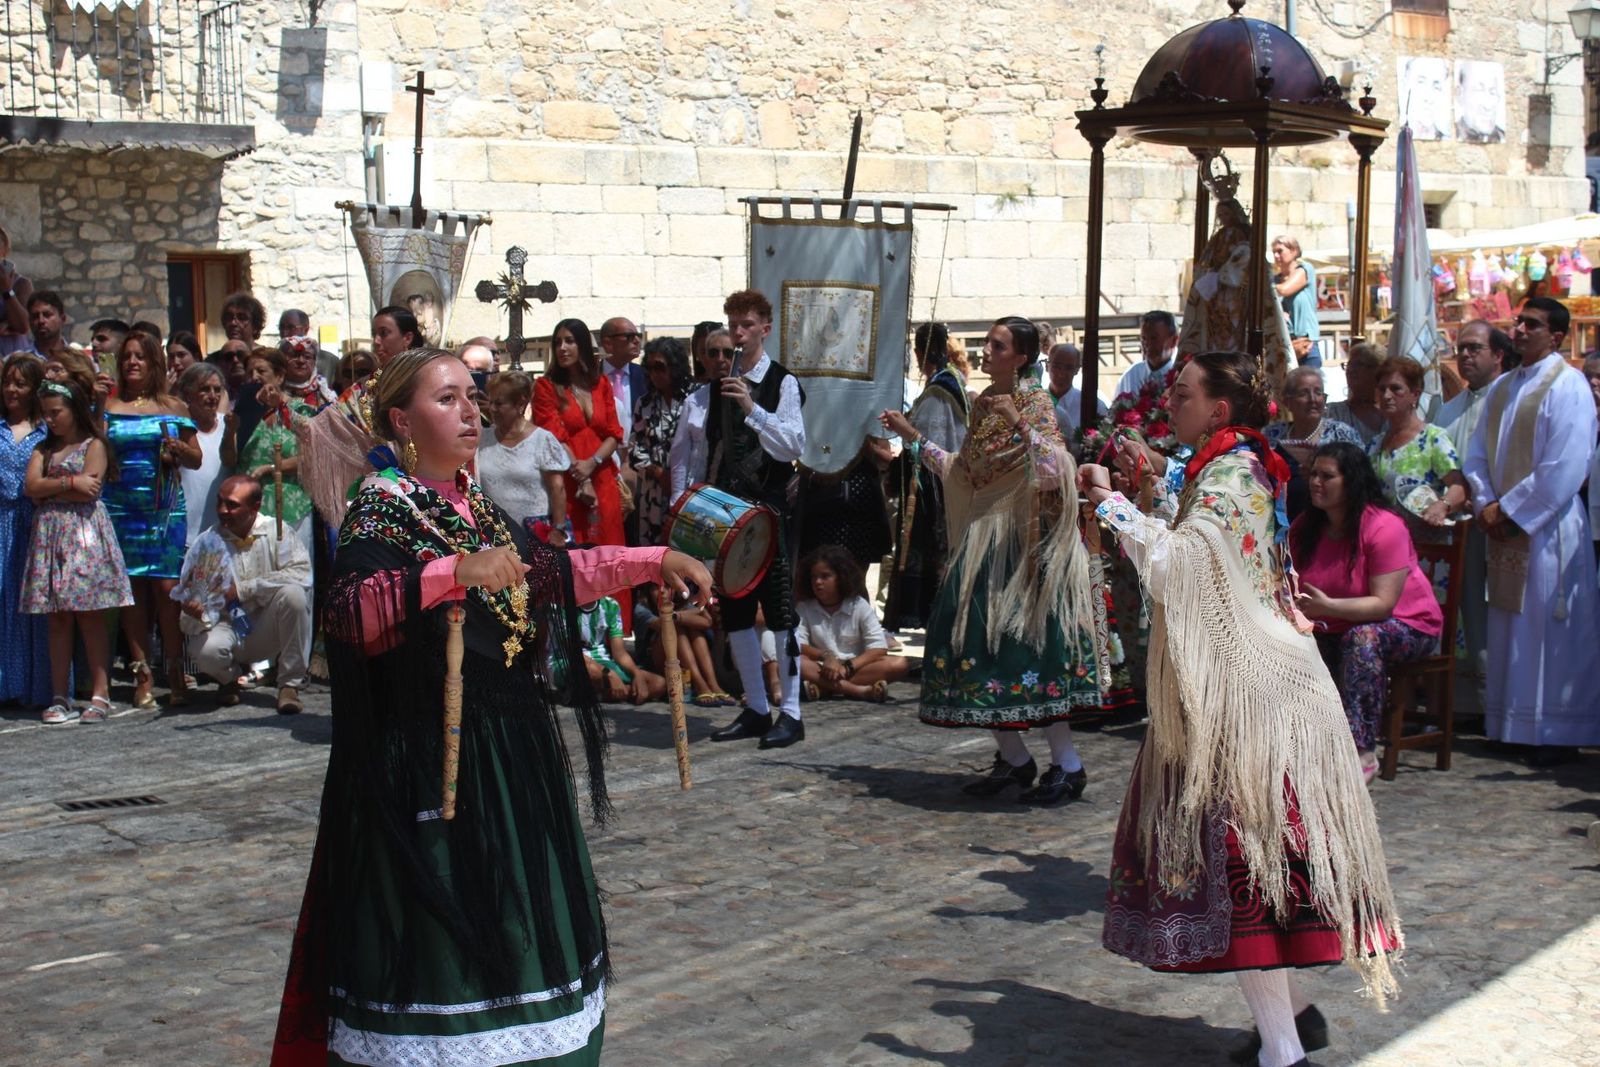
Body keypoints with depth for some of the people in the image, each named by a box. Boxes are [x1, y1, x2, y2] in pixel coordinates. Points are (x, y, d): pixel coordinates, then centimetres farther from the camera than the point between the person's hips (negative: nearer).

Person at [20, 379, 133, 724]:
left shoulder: (93, 445, 1)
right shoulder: (43, 448, 18)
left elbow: (88, 491, -11)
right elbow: (31, 486, 2)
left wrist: (48, 489, -1)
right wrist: (70, 482, -8)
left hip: (84, 532, -5)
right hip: (49, 534, 5)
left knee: (89, 617, -5)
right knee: (57, 619, 3)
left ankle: (100, 695, -2)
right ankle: (60, 698, 4)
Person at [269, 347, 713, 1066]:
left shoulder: (472, 505, 13)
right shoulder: (383, 508, -11)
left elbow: (551, 573, 24)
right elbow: (351, 609, -29)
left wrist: (654, 561, 18)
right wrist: (456, 572, -40)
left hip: (511, 749, 8)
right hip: (429, 758, -8)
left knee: (513, 919, 12)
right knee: (438, 922, -5)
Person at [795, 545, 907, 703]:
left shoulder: (860, 606, 0)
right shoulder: (804, 608, 3)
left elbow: (879, 648, -8)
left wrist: (847, 667, -22)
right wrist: (824, 656, -28)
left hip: (855, 667, 1)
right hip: (821, 669, 0)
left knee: (900, 664, -25)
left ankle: (824, 687, -33)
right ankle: (859, 691, -37)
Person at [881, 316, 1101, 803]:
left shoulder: (1035, 403, -7)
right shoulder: (984, 403, 14)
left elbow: (1055, 468, -19)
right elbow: (965, 473, 19)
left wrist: (1020, 426, -27)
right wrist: (913, 437, 22)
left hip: (1024, 539, -8)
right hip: (984, 535, 8)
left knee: (1021, 641, -11)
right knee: (978, 640, 3)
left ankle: (1067, 764, -3)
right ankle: (1013, 759, 13)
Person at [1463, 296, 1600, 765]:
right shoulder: (1502, 388, 13)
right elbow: (1478, 453, 15)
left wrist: (1508, 510, -14)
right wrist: (1486, 505, -1)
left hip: (1547, 528, -8)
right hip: (1504, 529, 8)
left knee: (1549, 631, -3)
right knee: (1508, 629, 11)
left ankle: (1556, 733, 4)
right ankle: (1511, 725, 19)